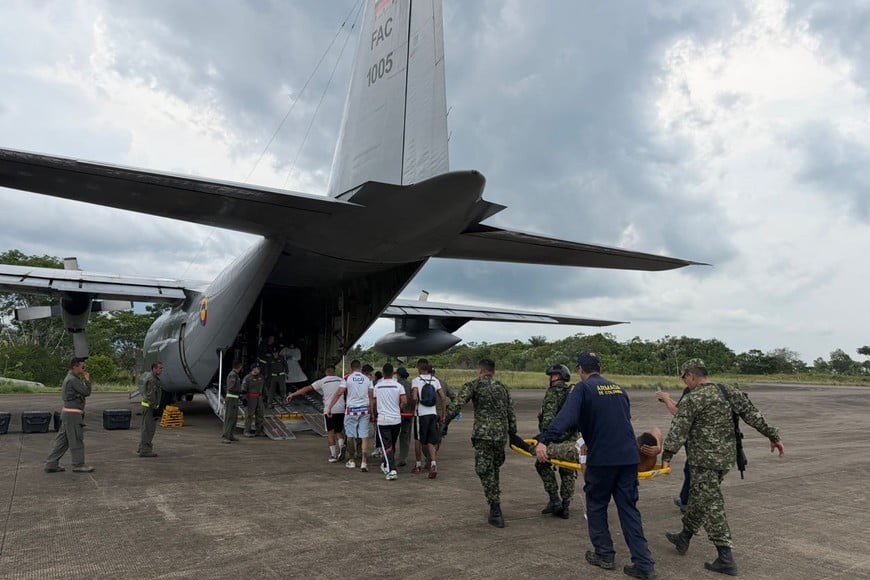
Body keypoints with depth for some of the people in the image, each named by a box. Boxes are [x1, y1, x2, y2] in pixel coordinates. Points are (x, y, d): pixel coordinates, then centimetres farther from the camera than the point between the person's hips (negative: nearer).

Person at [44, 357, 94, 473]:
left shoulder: (69, 378, 15)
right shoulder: (73, 380, -17)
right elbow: (86, 392, -15)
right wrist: (87, 379, -7)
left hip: (68, 413, 10)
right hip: (73, 414, -10)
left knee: (62, 440, 13)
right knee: (76, 440, -2)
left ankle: (51, 464, 18)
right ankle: (78, 465, 5)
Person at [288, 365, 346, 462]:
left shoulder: (322, 382, 2)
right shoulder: (342, 380, 10)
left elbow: (307, 388, 0)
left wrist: (292, 394, 4)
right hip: (341, 410, 3)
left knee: (330, 432, 4)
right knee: (339, 431, 15)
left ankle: (333, 455, 0)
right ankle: (341, 446, -11)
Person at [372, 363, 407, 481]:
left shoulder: (377, 386, 1)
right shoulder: (398, 386, -3)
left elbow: (373, 403, 9)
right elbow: (404, 401, -13)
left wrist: (374, 415, 25)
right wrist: (398, 409, 7)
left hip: (382, 420, -1)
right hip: (396, 419, 1)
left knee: (387, 446, -3)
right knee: (392, 445, 19)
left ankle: (392, 470, -16)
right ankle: (386, 466, 33)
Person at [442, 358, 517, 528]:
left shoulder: (473, 385, 2)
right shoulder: (503, 388, 18)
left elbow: (455, 405, -9)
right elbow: (511, 414, 17)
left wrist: (445, 424, -2)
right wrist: (513, 435, 23)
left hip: (483, 434, -5)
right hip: (502, 435, 5)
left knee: (485, 472, 1)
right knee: (494, 470, 19)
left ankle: (496, 512, -3)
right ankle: (495, 510, 25)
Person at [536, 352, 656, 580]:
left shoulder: (583, 388, -5)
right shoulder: (618, 388, 14)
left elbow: (566, 417, -21)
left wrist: (544, 441, -30)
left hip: (602, 458, -5)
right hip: (629, 456, 5)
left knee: (596, 506, 14)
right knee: (629, 509, 11)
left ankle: (604, 555, 21)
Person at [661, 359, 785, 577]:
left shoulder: (693, 399, -15)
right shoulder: (730, 392, 6)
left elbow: (678, 430, -17)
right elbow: (753, 415, 6)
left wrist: (667, 455, -13)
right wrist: (773, 436, 12)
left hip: (705, 459, -8)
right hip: (726, 456, 8)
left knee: (711, 505, -2)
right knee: (698, 498, 20)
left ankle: (725, 559, -1)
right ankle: (684, 538, 33)